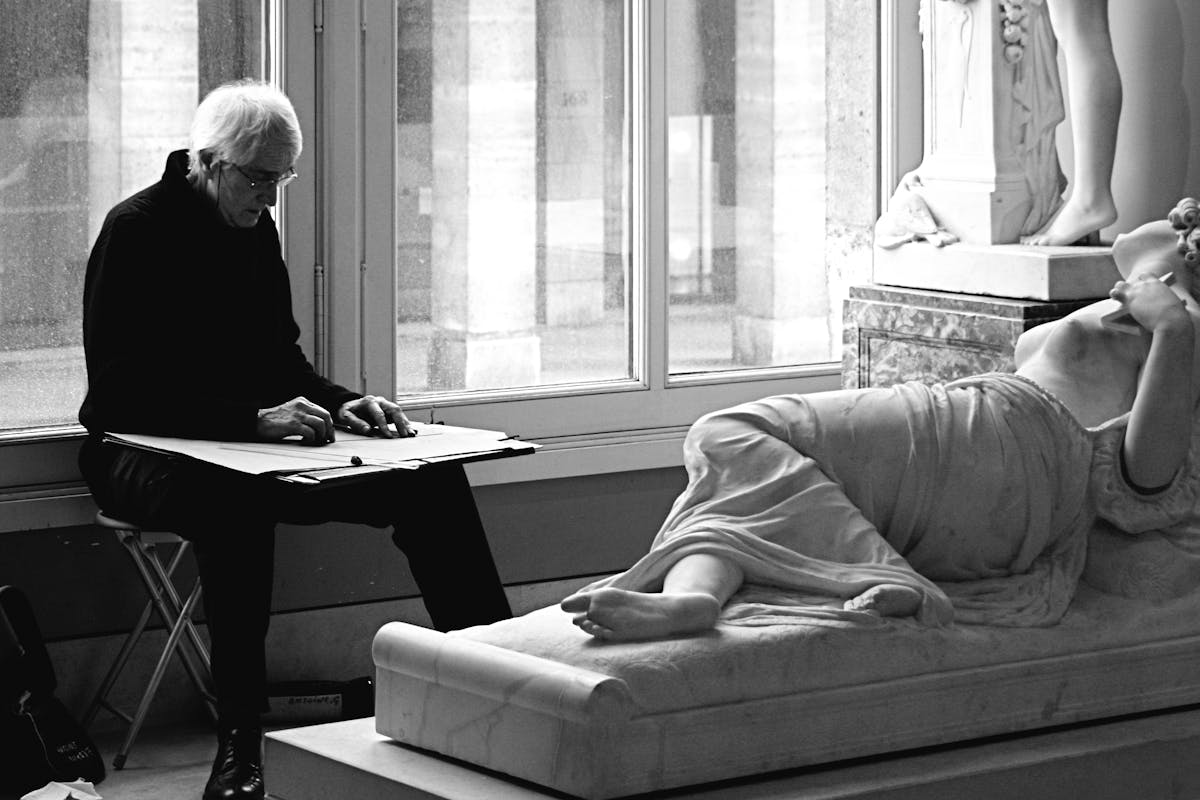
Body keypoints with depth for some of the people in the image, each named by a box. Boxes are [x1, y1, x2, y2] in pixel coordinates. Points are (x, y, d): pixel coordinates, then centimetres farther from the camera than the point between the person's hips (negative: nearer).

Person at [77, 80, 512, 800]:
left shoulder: (256, 229, 11)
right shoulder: (137, 231, -13)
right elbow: (124, 391, -22)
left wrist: (340, 405, -4)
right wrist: (253, 419, -31)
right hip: (144, 450, -7)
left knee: (433, 480, -10)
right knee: (236, 499, -43)